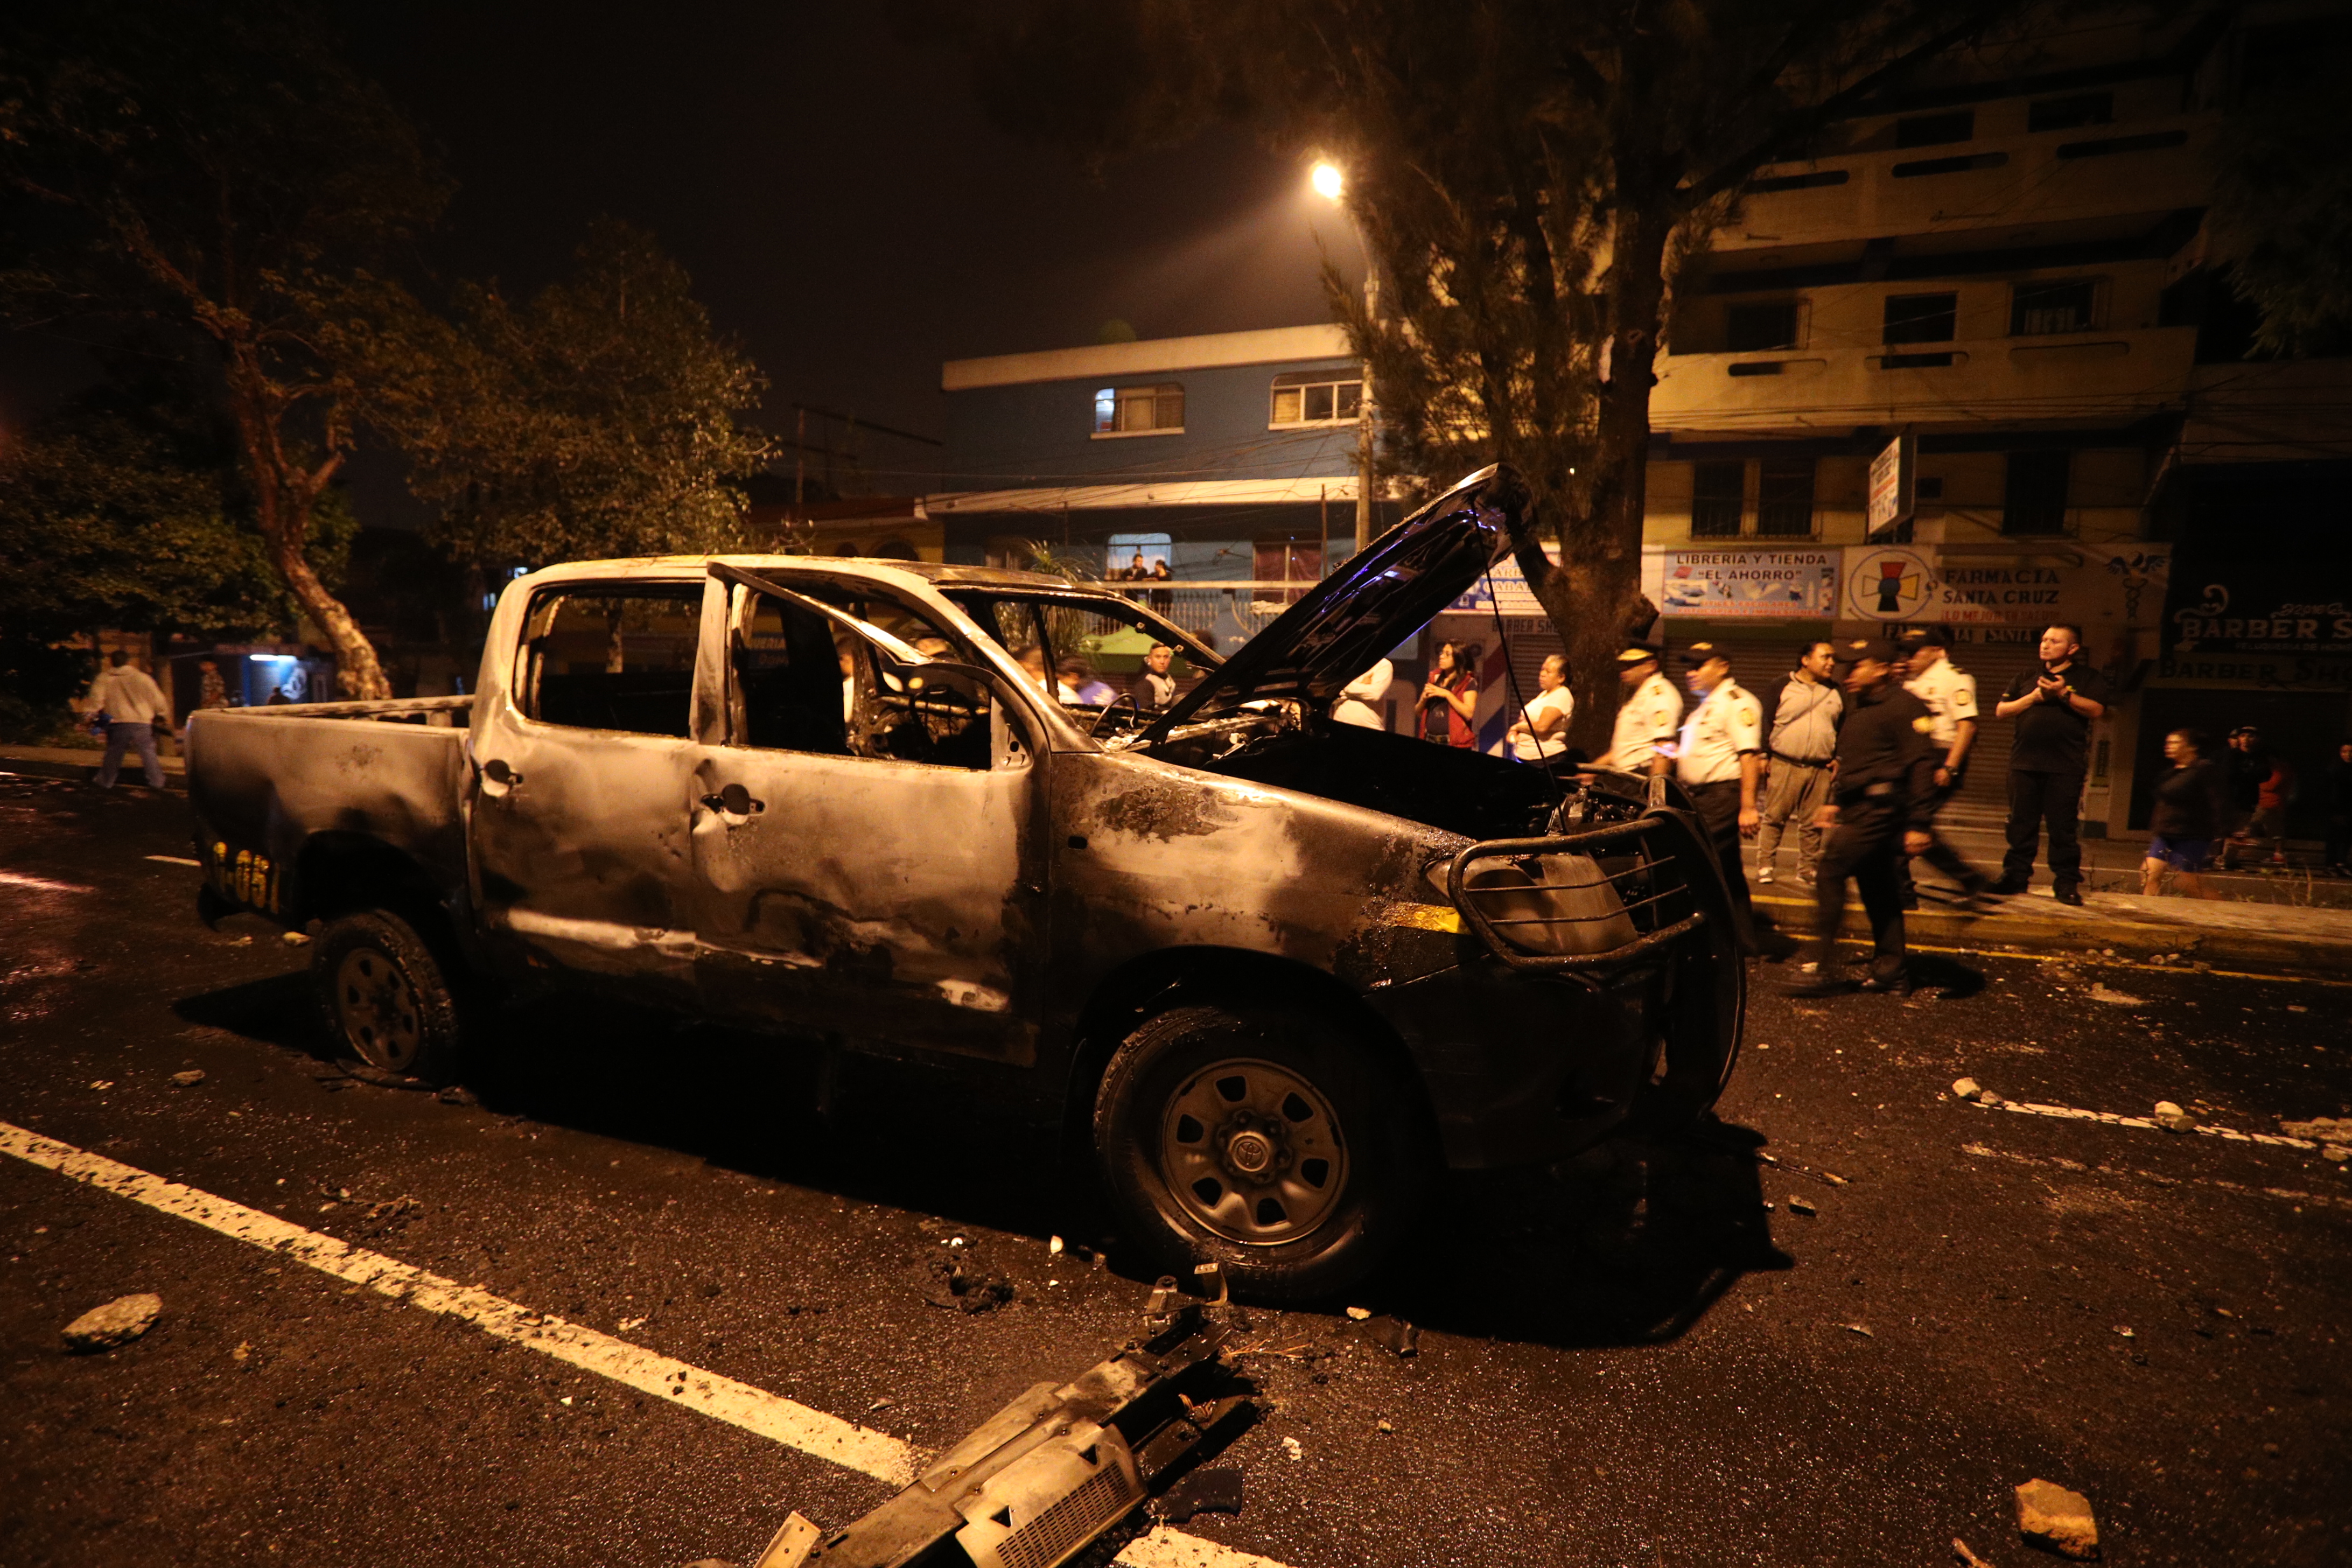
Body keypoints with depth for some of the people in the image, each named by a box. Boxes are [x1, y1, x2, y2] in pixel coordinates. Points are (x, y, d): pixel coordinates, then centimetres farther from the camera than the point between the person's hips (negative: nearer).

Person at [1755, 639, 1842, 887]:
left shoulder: (1837, 694, 13)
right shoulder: (1783, 687, 3)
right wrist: (1763, 755, -4)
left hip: (1820, 770, 3)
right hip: (1783, 765, -3)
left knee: (1813, 824, 5)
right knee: (1774, 818, -1)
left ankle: (1807, 872, 15)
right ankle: (1765, 867, 7)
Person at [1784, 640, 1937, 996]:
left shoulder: (1902, 706, -12)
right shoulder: (1859, 708, 18)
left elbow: (1920, 765, -18)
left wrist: (1918, 824, -22)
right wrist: (1836, 802, 23)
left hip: (1880, 808, -10)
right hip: (1860, 808, 10)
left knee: (1832, 871, -15)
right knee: (1875, 885, 14)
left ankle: (1825, 970, -13)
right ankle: (1890, 969, 24)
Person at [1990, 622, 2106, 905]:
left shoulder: (2087, 677, 8)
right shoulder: (2027, 677, 17)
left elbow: (2096, 710, -6)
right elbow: (2001, 710, 9)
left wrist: (2064, 693, -14)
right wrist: (2034, 697, -3)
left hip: (2065, 766, -3)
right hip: (2025, 761, 3)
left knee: (2063, 826, -2)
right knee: (2021, 824, 5)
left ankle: (2067, 882, 3)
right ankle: (2015, 876, 11)